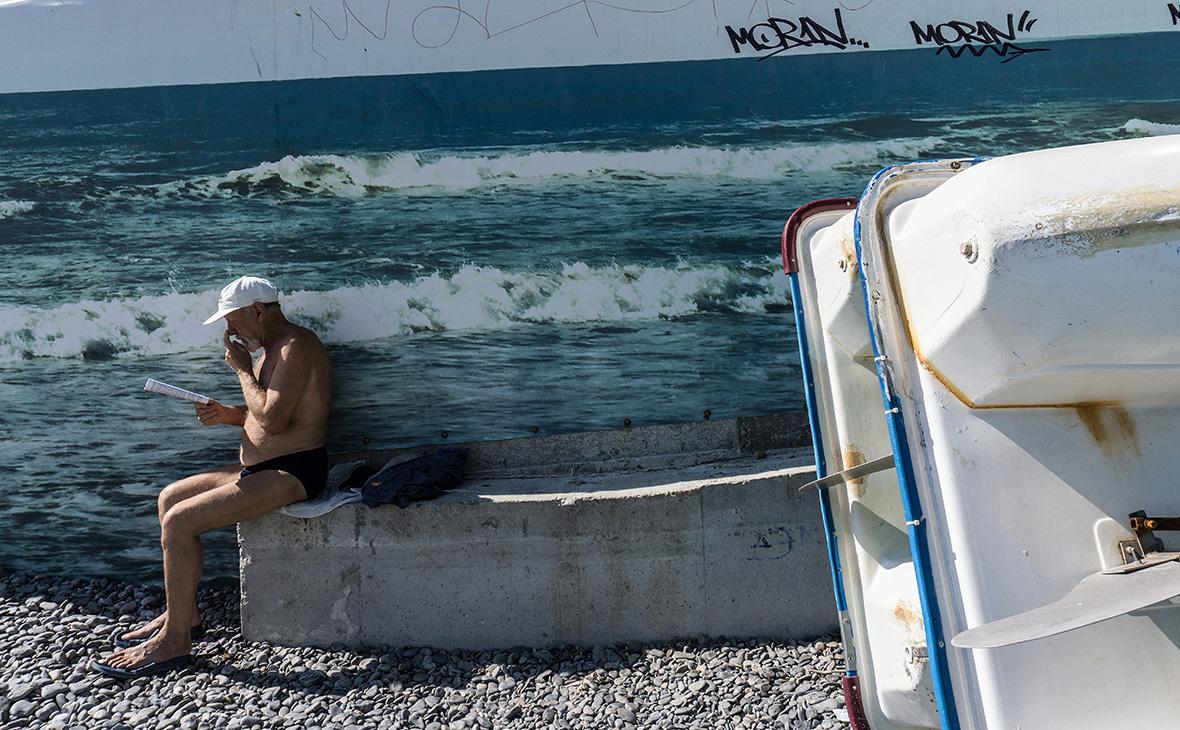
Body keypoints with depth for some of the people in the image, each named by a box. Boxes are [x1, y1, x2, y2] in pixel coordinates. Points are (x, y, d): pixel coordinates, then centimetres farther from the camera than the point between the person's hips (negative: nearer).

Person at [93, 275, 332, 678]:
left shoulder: (296, 347, -16)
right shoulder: (271, 351, 17)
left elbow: (273, 420, -25)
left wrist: (242, 369, -13)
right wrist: (228, 414, 5)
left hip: (291, 474, -11)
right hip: (258, 467, 11)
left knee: (179, 521, -16)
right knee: (169, 497, 13)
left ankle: (174, 640, -4)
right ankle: (183, 613, 18)